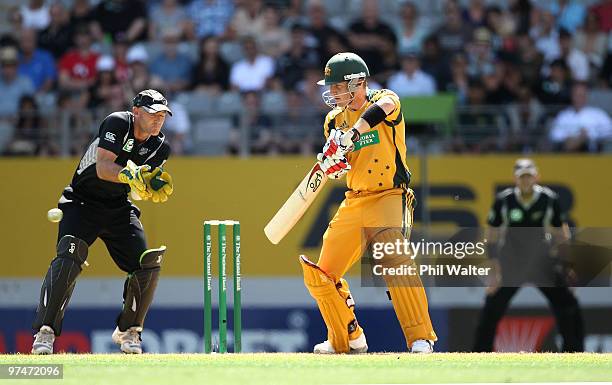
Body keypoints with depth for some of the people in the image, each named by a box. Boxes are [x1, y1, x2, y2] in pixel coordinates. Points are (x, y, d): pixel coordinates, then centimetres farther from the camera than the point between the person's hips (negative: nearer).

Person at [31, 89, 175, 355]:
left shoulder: (160, 147, 1)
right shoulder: (117, 124, -17)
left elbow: (138, 191, 3)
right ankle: (45, 332, -27)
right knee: (69, 258, -25)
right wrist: (129, 175, -43)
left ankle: (128, 331, 14)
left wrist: (155, 189, -18)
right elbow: (103, 168, -27)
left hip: (119, 209, 6)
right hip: (82, 204, -6)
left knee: (148, 265, -6)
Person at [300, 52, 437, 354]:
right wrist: (332, 162, -19)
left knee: (394, 261, -30)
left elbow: (382, 108, -32)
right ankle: (346, 340, 25)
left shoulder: (383, 99, -6)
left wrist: (349, 136, -43)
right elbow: (338, 168, 5)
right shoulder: (334, 119, 11)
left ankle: (421, 338, -30)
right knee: (320, 275, 7)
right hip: (353, 202, 7)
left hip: (389, 196, -7)